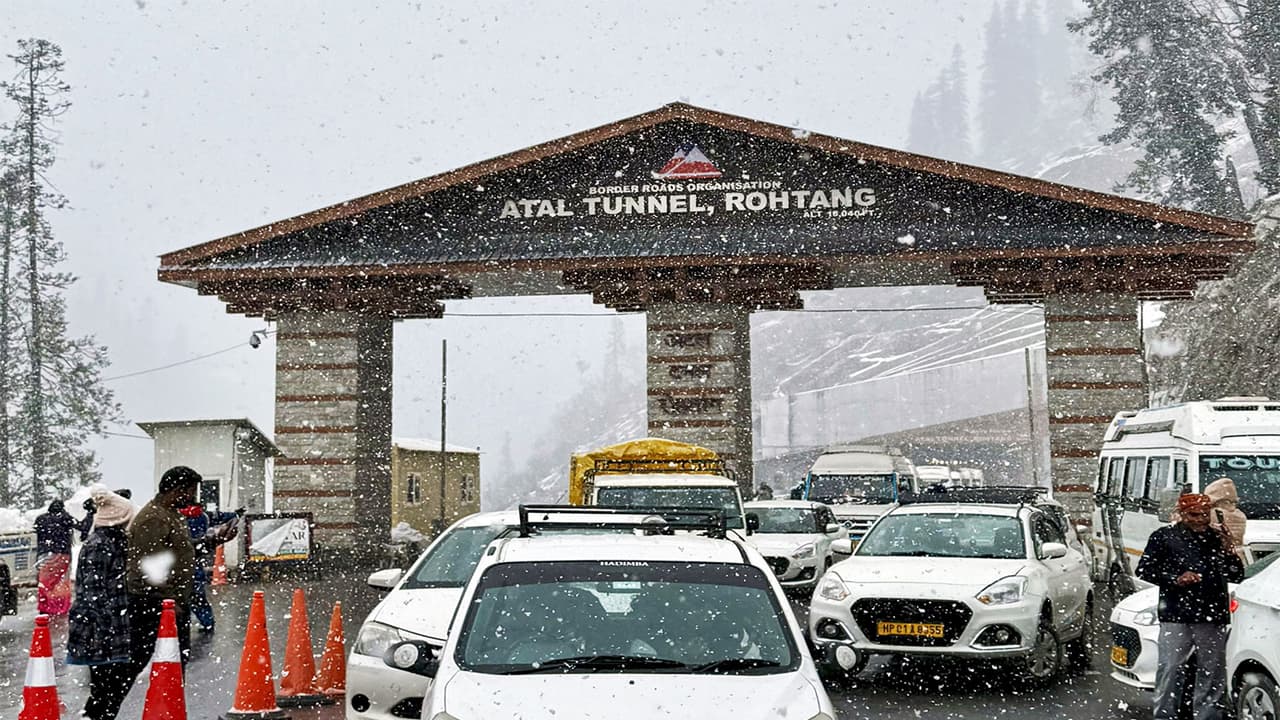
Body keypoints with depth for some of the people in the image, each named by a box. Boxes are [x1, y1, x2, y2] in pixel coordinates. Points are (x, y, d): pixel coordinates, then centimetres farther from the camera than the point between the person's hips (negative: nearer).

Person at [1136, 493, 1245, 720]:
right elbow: (1143, 570, 1)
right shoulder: (1165, 537, 4)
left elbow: (1237, 576, 17)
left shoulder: (1216, 538, 15)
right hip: (1176, 616, -4)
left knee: (1212, 673, 7)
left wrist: (1230, 552, -1)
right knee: (1170, 670, -4)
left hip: (1212, 617, 4)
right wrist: (1175, 579, -12)